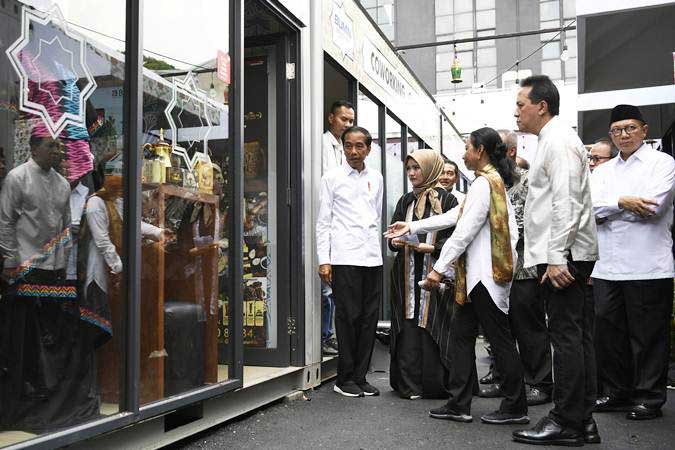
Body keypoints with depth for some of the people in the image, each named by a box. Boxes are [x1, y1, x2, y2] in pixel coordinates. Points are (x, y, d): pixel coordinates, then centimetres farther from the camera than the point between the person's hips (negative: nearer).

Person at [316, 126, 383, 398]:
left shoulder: (376, 178, 14)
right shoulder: (332, 178, 2)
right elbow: (323, 221, 0)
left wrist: (375, 247, 14)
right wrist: (323, 260, -6)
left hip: (372, 258, 4)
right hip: (344, 258, -4)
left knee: (369, 318, 5)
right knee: (348, 317, -2)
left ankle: (360, 377, 16)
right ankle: (345, 379, 11)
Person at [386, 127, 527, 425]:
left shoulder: (484, 182, -14)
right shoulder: (493, 180, 18)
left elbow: (464, 231, -19)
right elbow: (454, 216, 19)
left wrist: (439, 268, -15)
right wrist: (412, 227, 20)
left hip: (485, 273, -10)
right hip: (476, 274, 10)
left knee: (500, 339, -1)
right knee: (462, 334, 11)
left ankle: (515, 408, 11)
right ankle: (458, 405, 17)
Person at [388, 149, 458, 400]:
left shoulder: (446, 200, 0)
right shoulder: (405, 201, 15)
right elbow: (393, 232, 16)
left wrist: (431, 248, -18)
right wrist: (396, 242, -6)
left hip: (434, 274, -4)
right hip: (407, 276, 4)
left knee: (432, 330, -3)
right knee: (408, 332, 1)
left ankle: (435, 386, 8)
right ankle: (409, 385, 8)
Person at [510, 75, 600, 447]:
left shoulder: (558, 140, -10)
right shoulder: (554, 140, 21)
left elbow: (567, 202, -19)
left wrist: (556, 257, -23)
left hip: (561, 256, -10)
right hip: (565, 256, 10)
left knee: (566, 336, -6)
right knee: (577, 336, 10)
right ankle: (582, 420, 17)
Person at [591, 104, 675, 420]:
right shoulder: (603, 171, 16)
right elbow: (590, 207, 0)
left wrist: (606, 210, -5)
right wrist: (622, 202, -16)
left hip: (647, 266, -5)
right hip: (608, 267, 5)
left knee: (648, 335, 2)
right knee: (608, 332, 10)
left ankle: (649, 398, 15)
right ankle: (617, 393, 24)